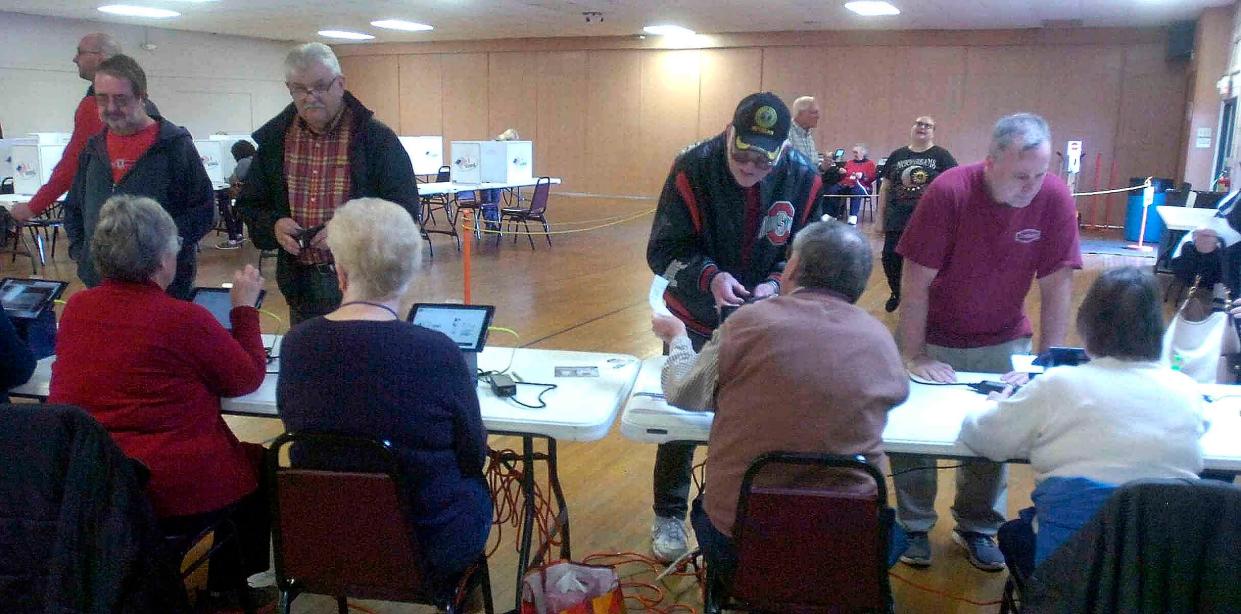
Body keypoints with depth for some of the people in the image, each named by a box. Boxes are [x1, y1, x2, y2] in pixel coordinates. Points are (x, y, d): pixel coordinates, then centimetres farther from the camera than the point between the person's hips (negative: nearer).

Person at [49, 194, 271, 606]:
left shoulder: (76, 307, 1)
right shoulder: (185, 319, -16)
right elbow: (249, 378, -3)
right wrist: (244, 306, 6)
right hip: (169, 494, -7)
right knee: (258, 465, 22)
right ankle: (229, 588, 35)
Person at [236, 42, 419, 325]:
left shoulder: (377, 138, -6)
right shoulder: (273, 139, 6)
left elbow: (406, 209, -8)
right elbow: (250, 205, 14)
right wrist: (274, 224, -8)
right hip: (300, 283, 4)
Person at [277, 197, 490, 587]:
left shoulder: (295, 345, -13)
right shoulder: (438, 353, -23)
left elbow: (294, 425, 4)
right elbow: (474, 456, -10)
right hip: (430, 542, -3)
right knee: (474, 486, 28)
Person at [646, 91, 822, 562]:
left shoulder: (803, 180, -14)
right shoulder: (693, 168, -21)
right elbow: (664, 250, -18)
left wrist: (776, 285, -26)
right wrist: (710, 277, -36)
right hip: (696, 320, -1)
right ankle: (669, 518, 30)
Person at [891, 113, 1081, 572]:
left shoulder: (1055, 198, -17)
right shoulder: (949, 191, -24)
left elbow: (1056, 286, -11)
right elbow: (916, 283, -20)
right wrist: (914, 358, -18)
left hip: (1002, 343, 2)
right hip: (933, 336, -2)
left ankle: (977, 527, 26)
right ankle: (915, 526, 22)